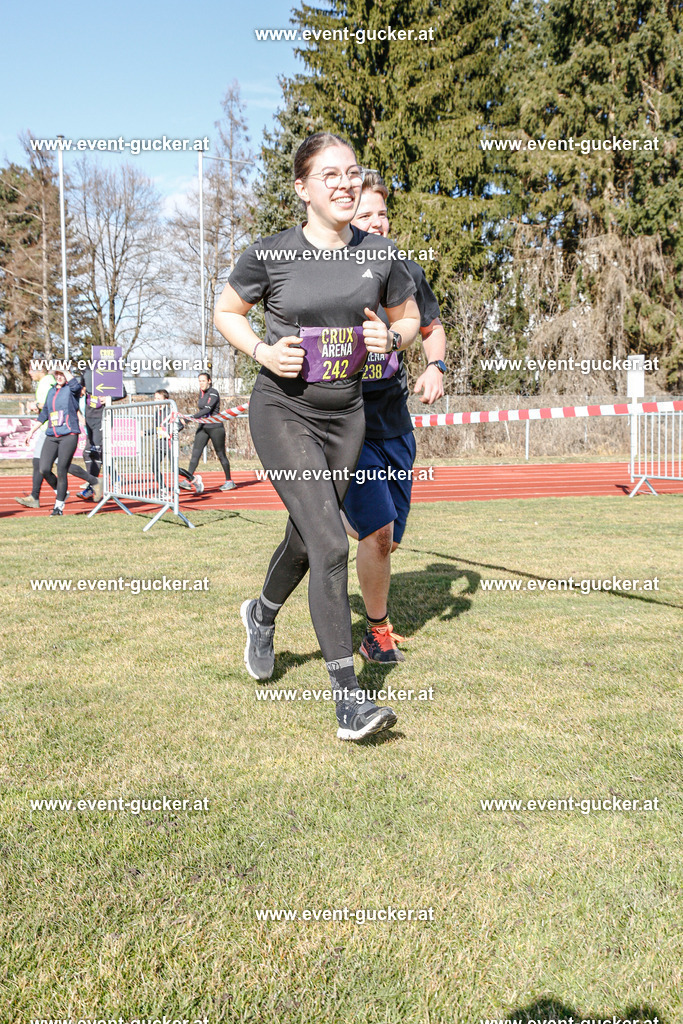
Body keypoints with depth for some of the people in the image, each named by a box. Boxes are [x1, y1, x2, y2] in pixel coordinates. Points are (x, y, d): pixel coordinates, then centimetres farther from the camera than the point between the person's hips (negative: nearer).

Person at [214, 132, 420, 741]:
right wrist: (262, 351, -11)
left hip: (345, 416, 4)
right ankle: (348, 697, -10)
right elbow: (226, 312, 7)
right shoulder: (270, 254, -7)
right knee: (330, 544, -17)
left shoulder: (381, 256, 2)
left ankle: (263, 614, 50)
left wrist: (391, 337, -7)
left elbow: (411, 319, 16)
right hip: (283, 411, -4)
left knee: (307, 537, 17)